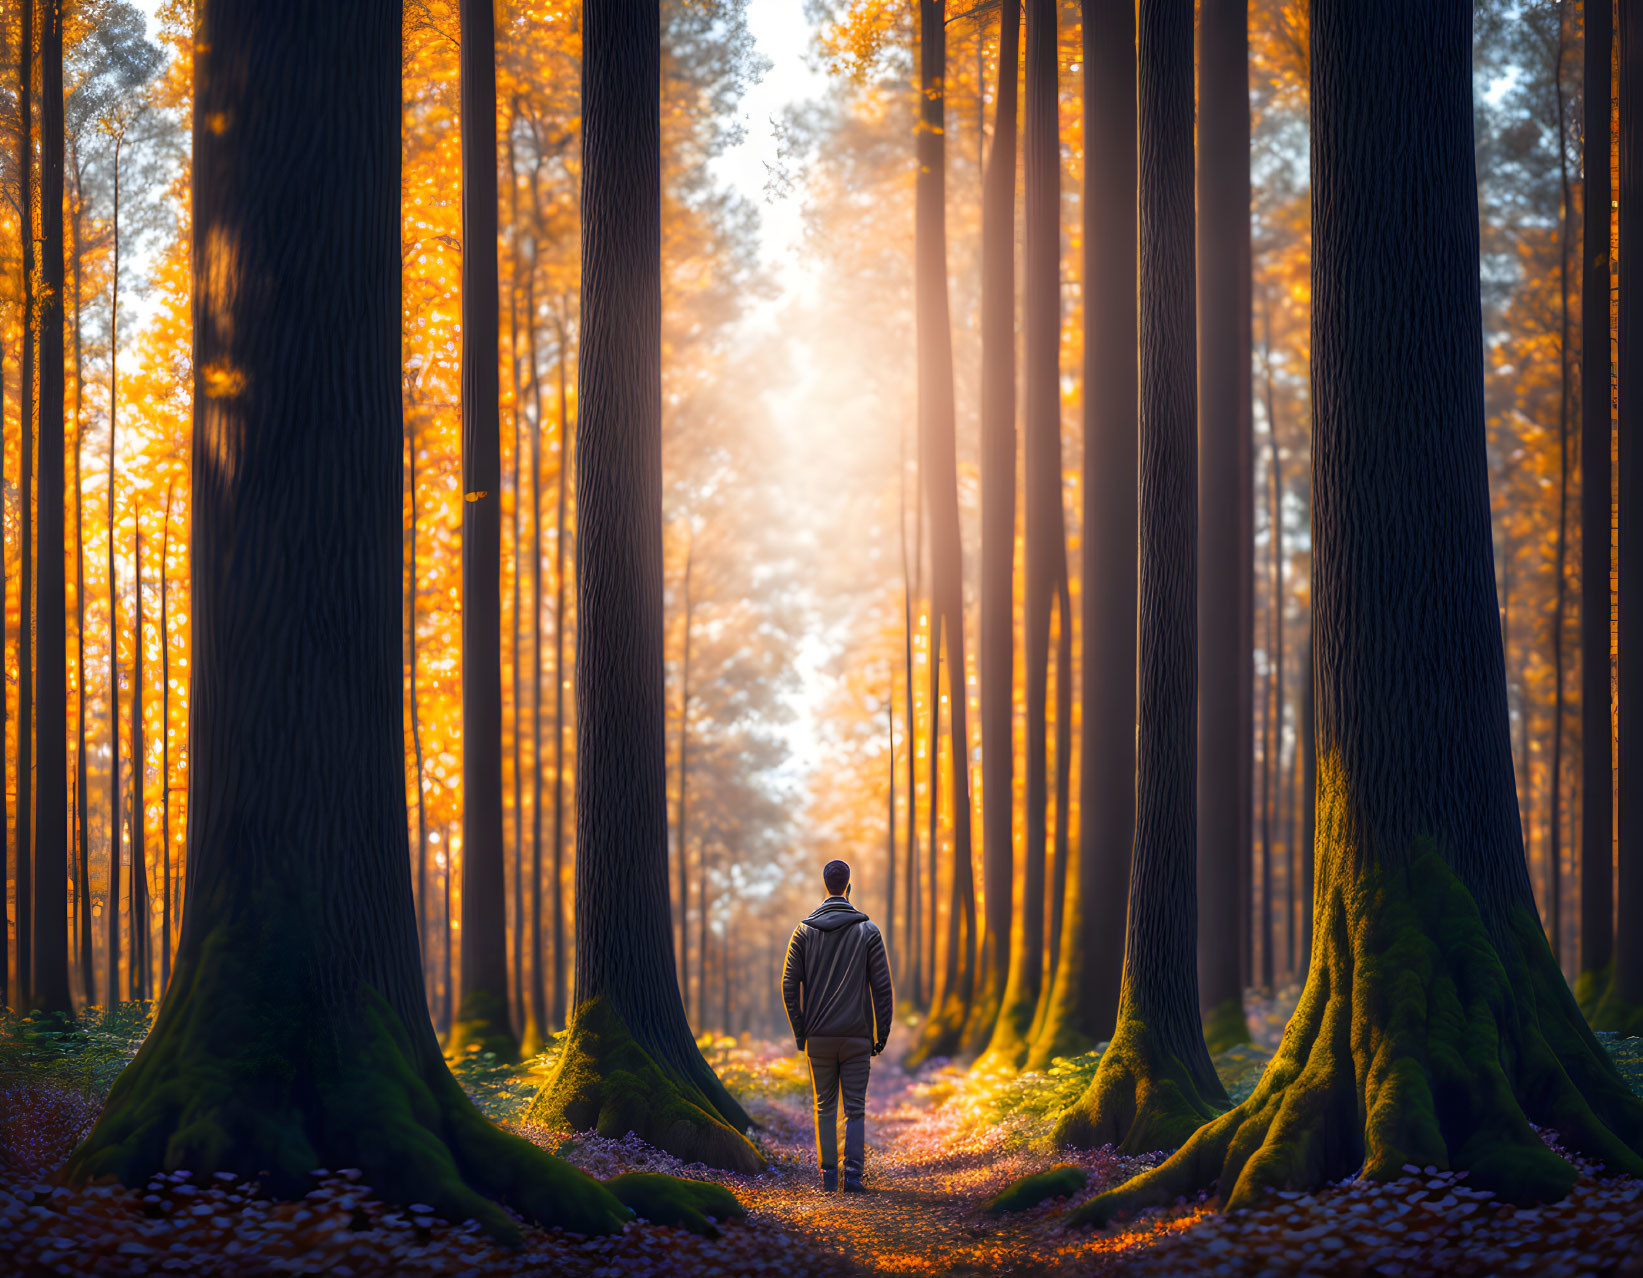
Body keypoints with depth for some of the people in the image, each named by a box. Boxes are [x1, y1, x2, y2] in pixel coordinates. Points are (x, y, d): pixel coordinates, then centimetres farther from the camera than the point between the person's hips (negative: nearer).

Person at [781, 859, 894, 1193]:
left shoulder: (804, 931, 1)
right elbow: (882, 987, -4)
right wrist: (882, 1034, 4)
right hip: (857, 1036, -1)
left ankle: (827, 1175, 7)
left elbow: (789, 984, 0)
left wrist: (799, 1032, 7)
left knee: (824, 1107, 10)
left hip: (818, 1038, 1)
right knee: (855, 1108, 3)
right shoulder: (867, 931, -2)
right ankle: (852, 1174, -5)